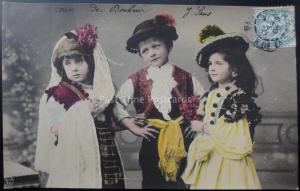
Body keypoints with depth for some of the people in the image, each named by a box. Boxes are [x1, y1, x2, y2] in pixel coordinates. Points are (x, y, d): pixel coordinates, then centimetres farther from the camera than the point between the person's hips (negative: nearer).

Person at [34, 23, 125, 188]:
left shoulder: (103, 90, 8)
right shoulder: (58, 92, -5)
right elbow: (54, 129, -14)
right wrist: (85, 110, -16)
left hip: (105, 157, 4)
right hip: (75, 159, -4)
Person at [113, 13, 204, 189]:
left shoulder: (186, 78, 0)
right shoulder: (136, 81, -2)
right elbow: (118, 105, -1)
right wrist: (134, 127, -8)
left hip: (183, 145, 1)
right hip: (152, 147, 0)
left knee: (183, 184, 12)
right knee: (152, 183, 12)